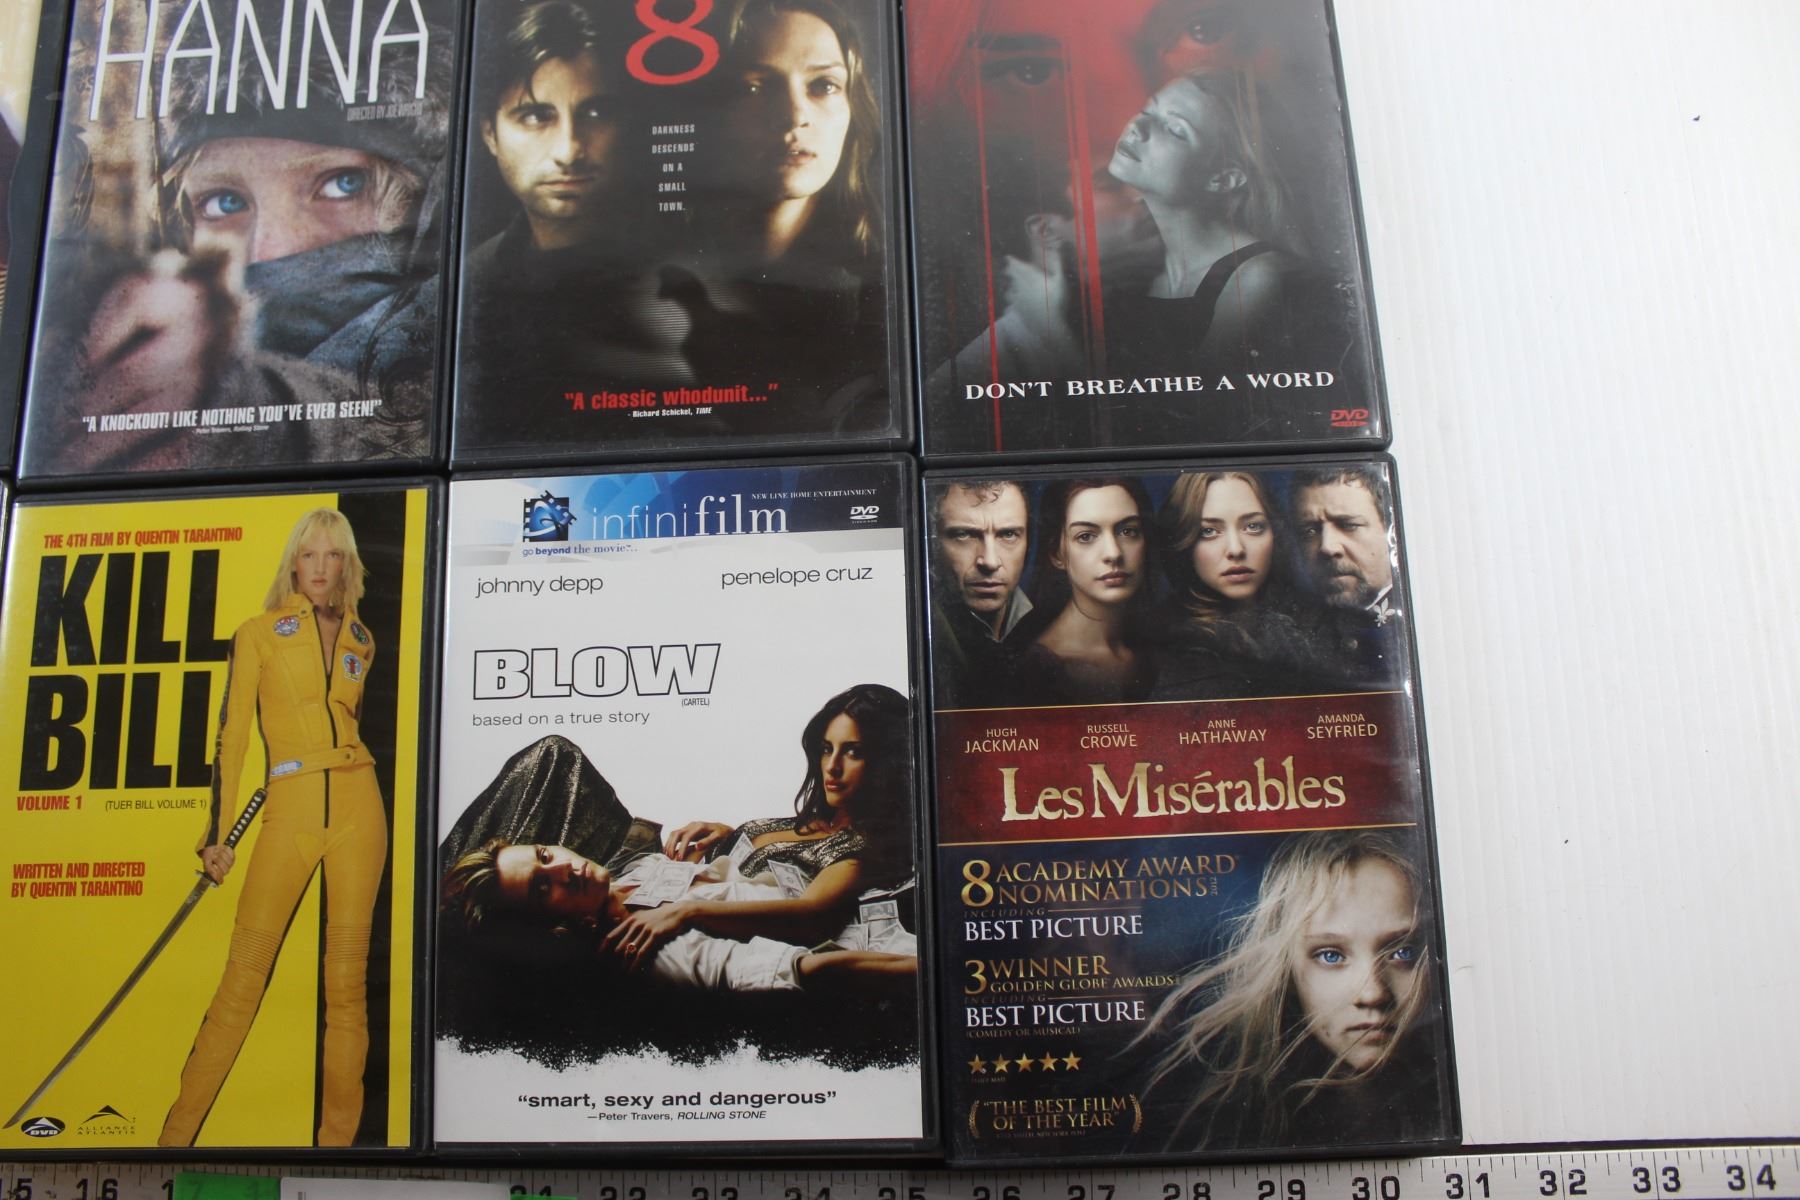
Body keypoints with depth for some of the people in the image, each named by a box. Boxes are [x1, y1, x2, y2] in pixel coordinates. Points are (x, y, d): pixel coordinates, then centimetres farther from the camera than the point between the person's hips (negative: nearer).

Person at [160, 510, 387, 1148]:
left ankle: (338, 1136, 10)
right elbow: (232, 734, 1)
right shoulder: (258, 632, 4)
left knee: (347, 974, 2)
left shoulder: (360, 640, 13)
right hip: (289, 809, -2)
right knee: (246, 970, -4)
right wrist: (218, 832, -2)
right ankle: (178, 1131, 10)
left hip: (357, 802, 2)